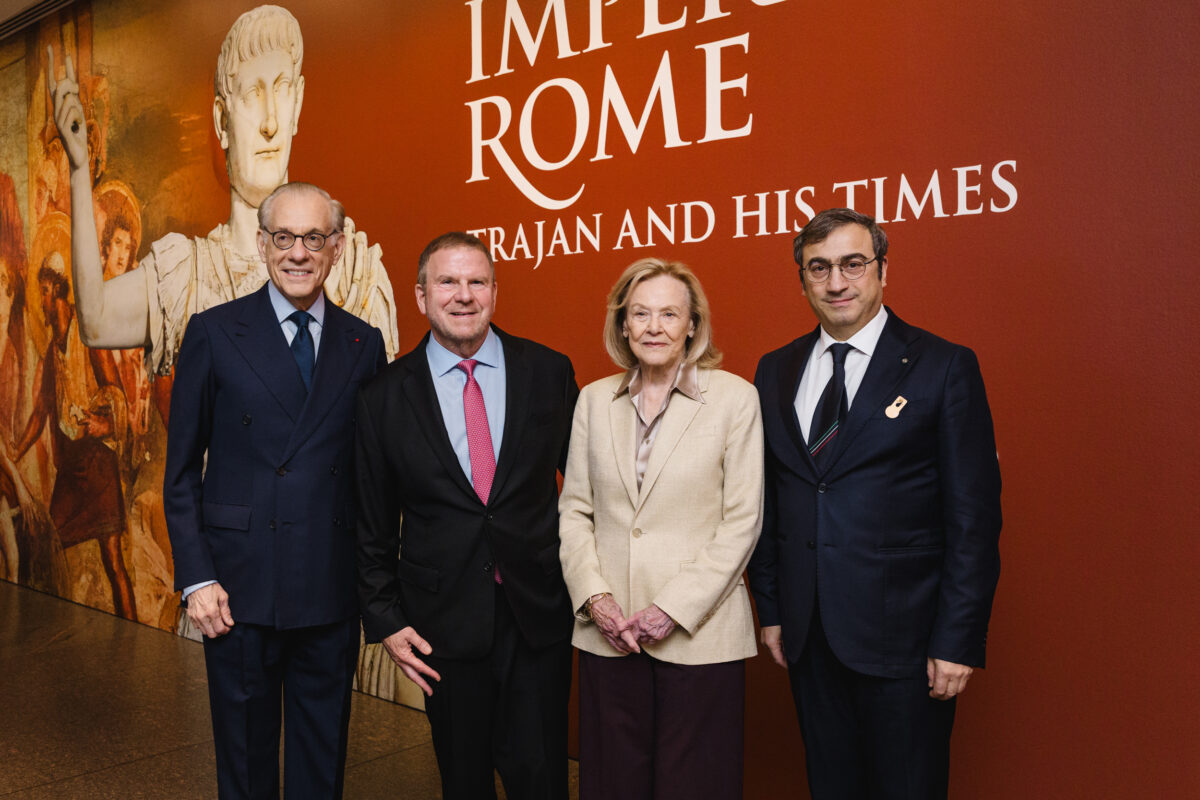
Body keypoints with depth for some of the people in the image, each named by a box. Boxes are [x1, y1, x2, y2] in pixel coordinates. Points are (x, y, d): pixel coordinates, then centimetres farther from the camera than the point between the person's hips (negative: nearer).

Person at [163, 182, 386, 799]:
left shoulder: (364, 344, 4)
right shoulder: (214, 333, -1)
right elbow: (182, 468, 0)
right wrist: (196, 577, -7)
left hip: (331, 588, 2)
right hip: (239, 586, -1)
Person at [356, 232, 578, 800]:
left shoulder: (549, 373, -1)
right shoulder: (385, 396, -1)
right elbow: (373, 526, 5)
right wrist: (384, 620, 2)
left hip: (538, 610, 0)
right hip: (445, 620, 0)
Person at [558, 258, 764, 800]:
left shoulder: (734, 397, -3)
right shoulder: (594, 400, 7)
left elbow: (742, 521, -6)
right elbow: (573, 510, 8)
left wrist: (674, 608, -11)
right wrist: (595, 598, -4)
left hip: (699, 635, -3)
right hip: (608, 634, 3)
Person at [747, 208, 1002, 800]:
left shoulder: (945, 367, -6)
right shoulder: (776, 371, 8)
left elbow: (975, 517, -8)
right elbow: (767, 503, 11)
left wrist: (959, 640, -11)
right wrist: (770, 610, 9)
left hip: (901, 634, -4)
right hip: (807, 638, 4)